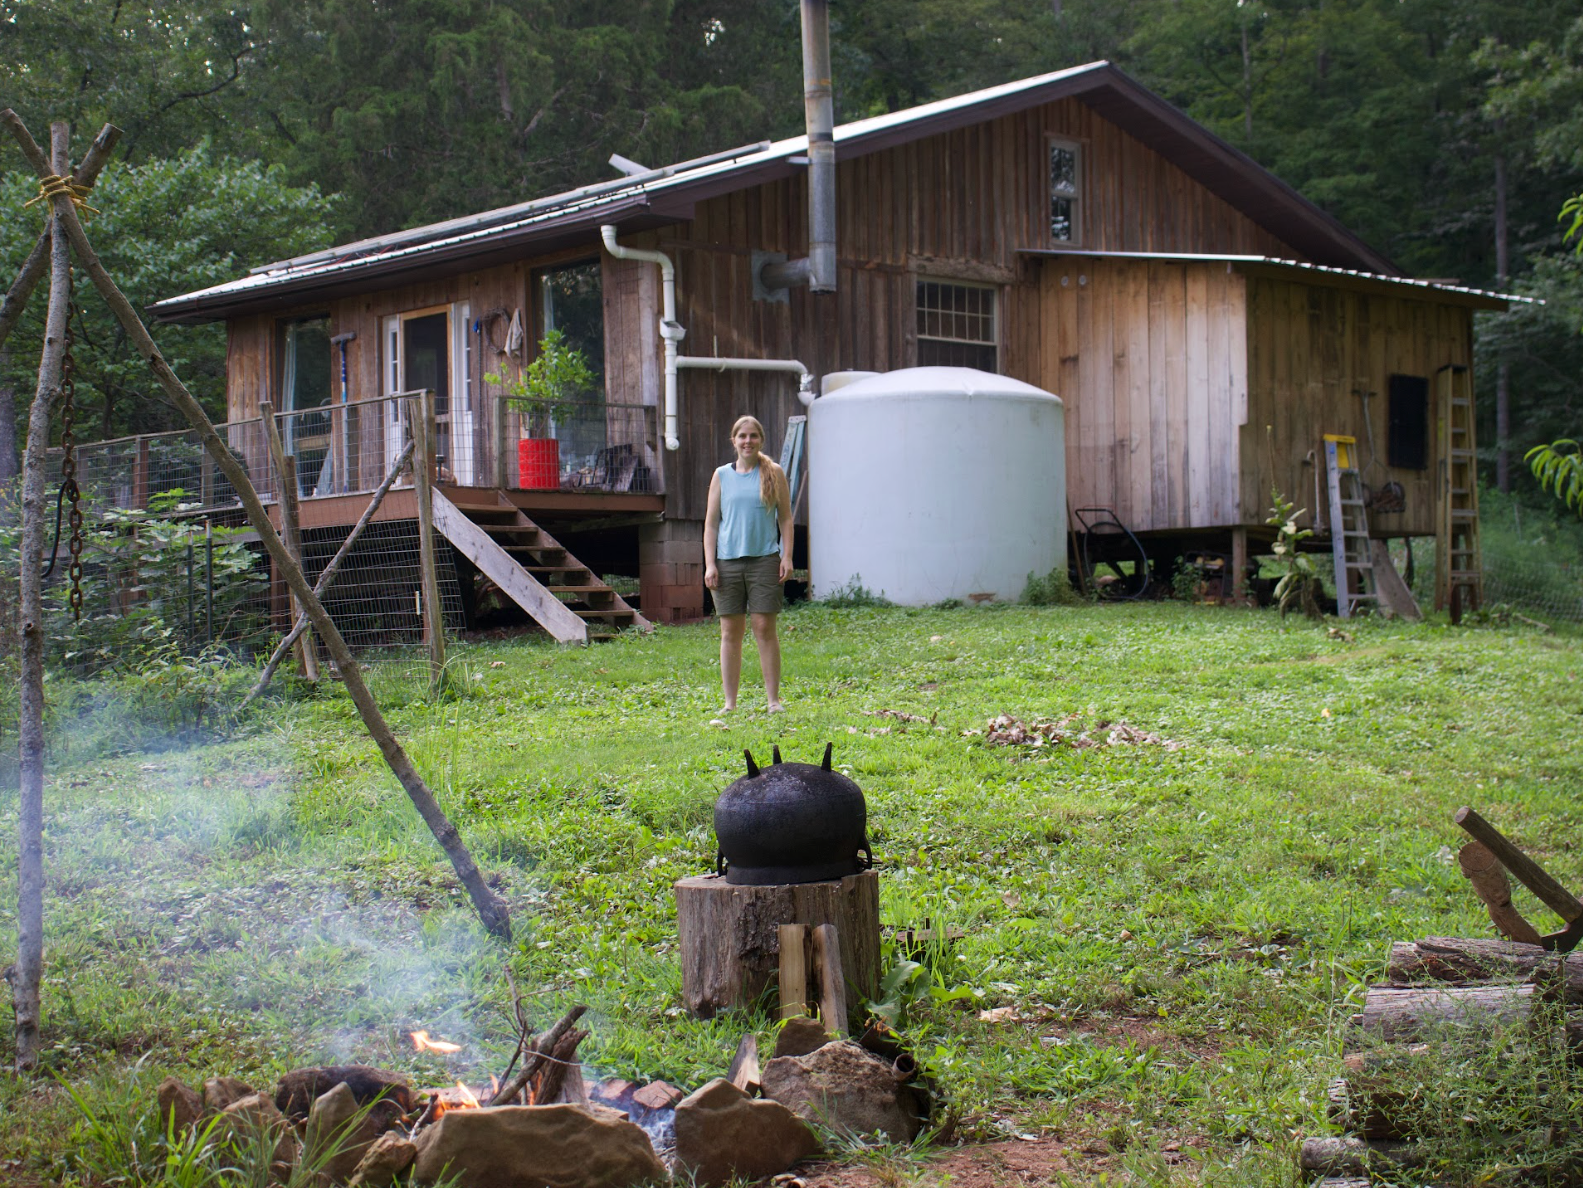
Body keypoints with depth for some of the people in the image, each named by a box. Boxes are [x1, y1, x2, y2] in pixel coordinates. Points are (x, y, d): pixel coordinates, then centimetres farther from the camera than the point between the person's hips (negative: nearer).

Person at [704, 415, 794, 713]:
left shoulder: (773, 473, 6)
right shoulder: (722, 476, 9)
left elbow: (785, 518, 7)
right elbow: (711, 523, 10)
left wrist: (787, 557, -2)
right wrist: (709, 564, 1)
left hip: (764, 560, -2)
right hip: (728, 562, 2)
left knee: (764, 628, -3)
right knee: (730, 632, 3)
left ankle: (773, 699, 3)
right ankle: (730, 702, 8)